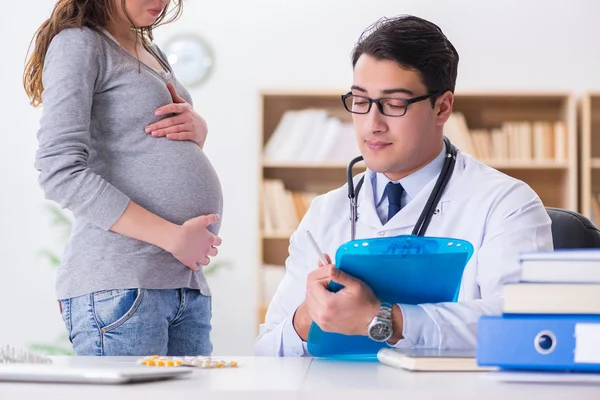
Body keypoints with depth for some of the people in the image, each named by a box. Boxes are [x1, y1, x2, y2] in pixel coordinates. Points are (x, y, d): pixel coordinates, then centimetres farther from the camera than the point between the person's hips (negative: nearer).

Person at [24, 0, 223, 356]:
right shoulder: (78, 43, -3)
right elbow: (60, 172, -14)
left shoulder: (151, 51, 22)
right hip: (119, 285, -8)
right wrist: (172, 236, -18)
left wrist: (196, 125, 7)